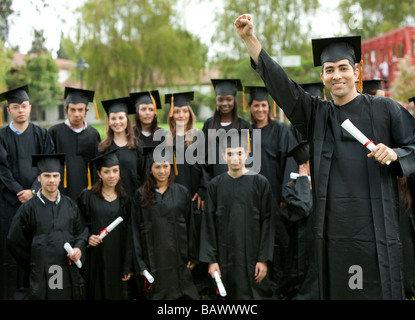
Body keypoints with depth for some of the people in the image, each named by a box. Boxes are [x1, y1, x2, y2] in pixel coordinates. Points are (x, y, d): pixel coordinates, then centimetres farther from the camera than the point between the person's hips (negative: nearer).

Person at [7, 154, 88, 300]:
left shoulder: (70, 205, 8)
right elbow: (15, 242, 3)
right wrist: (34, 264, 5)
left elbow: (81, 232, 12)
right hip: (40, 276, -3)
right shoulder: (29, 208, -1)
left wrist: (79, 249, -8)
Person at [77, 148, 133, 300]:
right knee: (97, 293, 4)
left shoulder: (125, 199, 5)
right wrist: (87, 237, -14)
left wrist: (128, 266, -2)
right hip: (95, 259, -1)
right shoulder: (87, 196, 1)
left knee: (118, 293, 4)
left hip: (117, 258, 1)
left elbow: (129, 235, 3)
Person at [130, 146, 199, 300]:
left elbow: (189, 226, 4)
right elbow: (136, 230, 1)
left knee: (184, 294, 3)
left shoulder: (182, 192, 4)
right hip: (154, 257, -1)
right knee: (157, 294, 4)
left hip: (179, 257, 1)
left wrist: (192, 256, 0)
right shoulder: (141, 195, 2)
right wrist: (140, 263, -4)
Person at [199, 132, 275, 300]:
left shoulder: (260, 183, -1)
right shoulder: (215, 185, 4)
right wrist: (211, 259, -3)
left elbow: (267, 222, -2)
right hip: (225, 258, 2)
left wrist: (264, 259, -8)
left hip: (253, 259, -1)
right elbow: (208, 224, 3)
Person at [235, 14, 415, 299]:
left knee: (379, 289, -1)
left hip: (374, 224, -3)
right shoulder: (317, 114, 12)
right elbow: (280, 83, 2)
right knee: (336, 289, 8)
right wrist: (249, 38, -5)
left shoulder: (383, 109, 5)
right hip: (333, 225, 3)